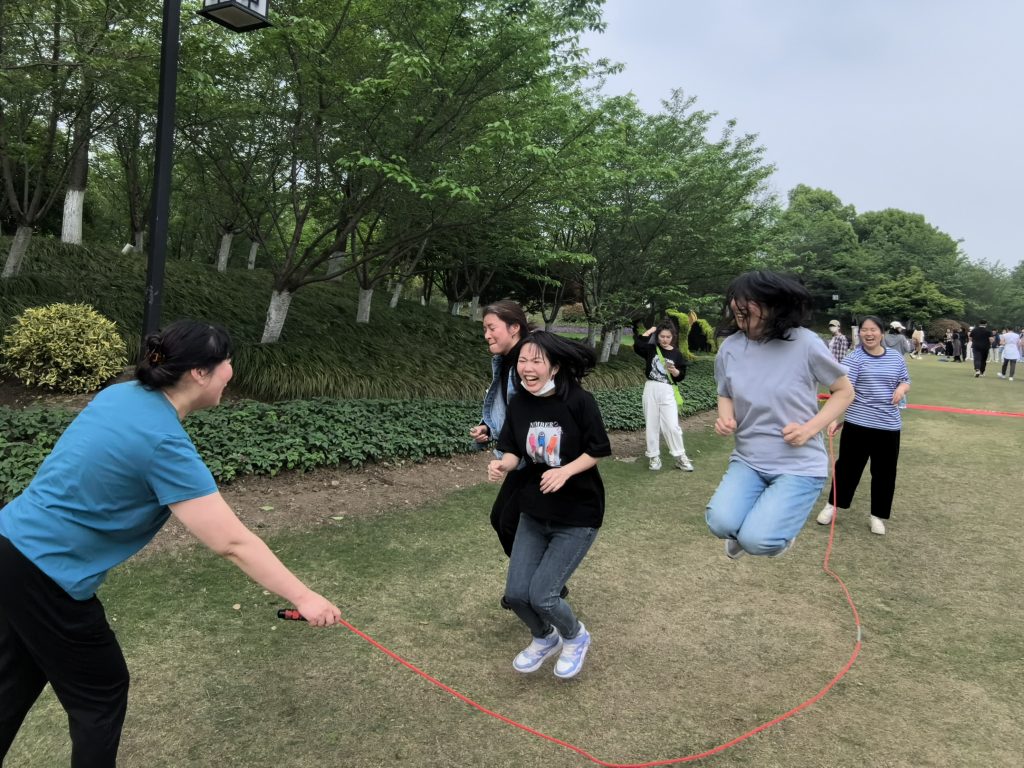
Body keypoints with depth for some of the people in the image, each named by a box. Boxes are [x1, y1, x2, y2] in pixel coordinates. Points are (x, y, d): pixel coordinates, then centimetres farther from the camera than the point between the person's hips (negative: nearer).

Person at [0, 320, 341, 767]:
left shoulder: (123, 394, 0)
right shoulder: (164, 443, -26)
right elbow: (231, 543, -28)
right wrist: (303, 598, -24)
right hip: (45, 575, -9)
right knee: (101, 691, 11)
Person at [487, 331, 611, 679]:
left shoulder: (579, 401, -19)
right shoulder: (519, 403, -6)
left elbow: (596, 451, -11)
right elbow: (514, 450, 0)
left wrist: (565, 471, -26)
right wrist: (502, 464, -21)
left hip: (578, 518, -5)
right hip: (534, 513, 5)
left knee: (541, 595, -9)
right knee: (516, 593, 3)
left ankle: (575, 637, 26)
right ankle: (544, 639, 37)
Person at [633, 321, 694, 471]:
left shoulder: (676, 354, 3)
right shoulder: (651, 349, 3)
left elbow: (681, 376, 4)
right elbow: (637, 346, -14)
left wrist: (674, 371, -17)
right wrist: (649, 332, -6)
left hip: (667, 392, -1)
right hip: (651, 390, 1)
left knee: (672, 425, -4)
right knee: (652, 425, 6)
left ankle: (680, 456, 8)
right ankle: (654, 456, 15)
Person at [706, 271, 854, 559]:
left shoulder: (804, 343, -14)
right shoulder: (730, 348, -3)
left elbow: (844, 391, -1)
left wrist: (809, 428, -16)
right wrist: (726, 418, -9)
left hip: (799, 464, -3)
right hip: (748, 460, 3)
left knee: (757, 541, -22)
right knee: (721, 523, -23)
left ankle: (778, 526, 16)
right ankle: (754, 521, 15)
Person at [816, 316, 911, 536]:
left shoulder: (896, 357, 5)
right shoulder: (855, 358, -9)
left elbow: (906, 382, 19)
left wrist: (902, 388, -6)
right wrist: (834, 418, -28)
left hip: (889, 425, 3)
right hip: (858, 423, -3)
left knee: (885, 471, 9)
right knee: (848, 466, 6)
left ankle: (877, 515, 23)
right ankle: (832, 505, 25)